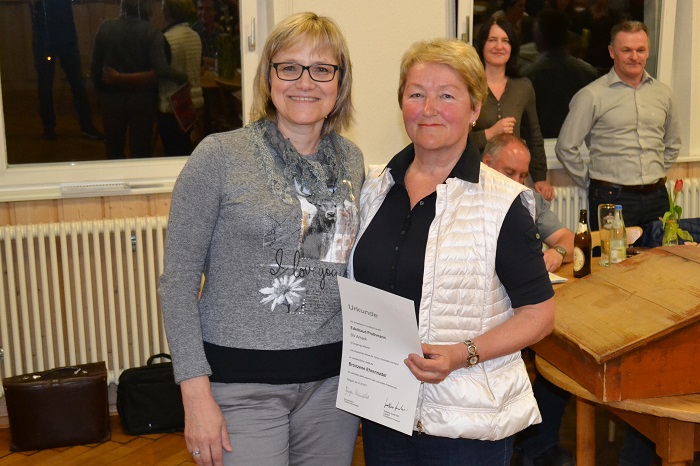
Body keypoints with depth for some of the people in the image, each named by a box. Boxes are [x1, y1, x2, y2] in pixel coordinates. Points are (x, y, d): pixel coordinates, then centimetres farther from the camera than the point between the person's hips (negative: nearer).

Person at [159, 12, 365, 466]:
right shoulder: (220, 155, -9)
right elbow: (179, 279, -8)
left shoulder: (352, 160, 5)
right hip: (243, 382, -4)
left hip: (332, 377, 5)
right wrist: (196, 394, -12)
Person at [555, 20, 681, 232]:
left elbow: (673, 143, 24)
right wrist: (591, 183, 0)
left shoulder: (662, 92, 10)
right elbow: (565, 148, -5)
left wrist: (657, 175, 15)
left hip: (657, 198, 5)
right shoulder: (592, 95, -7)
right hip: (612, 198, -5)